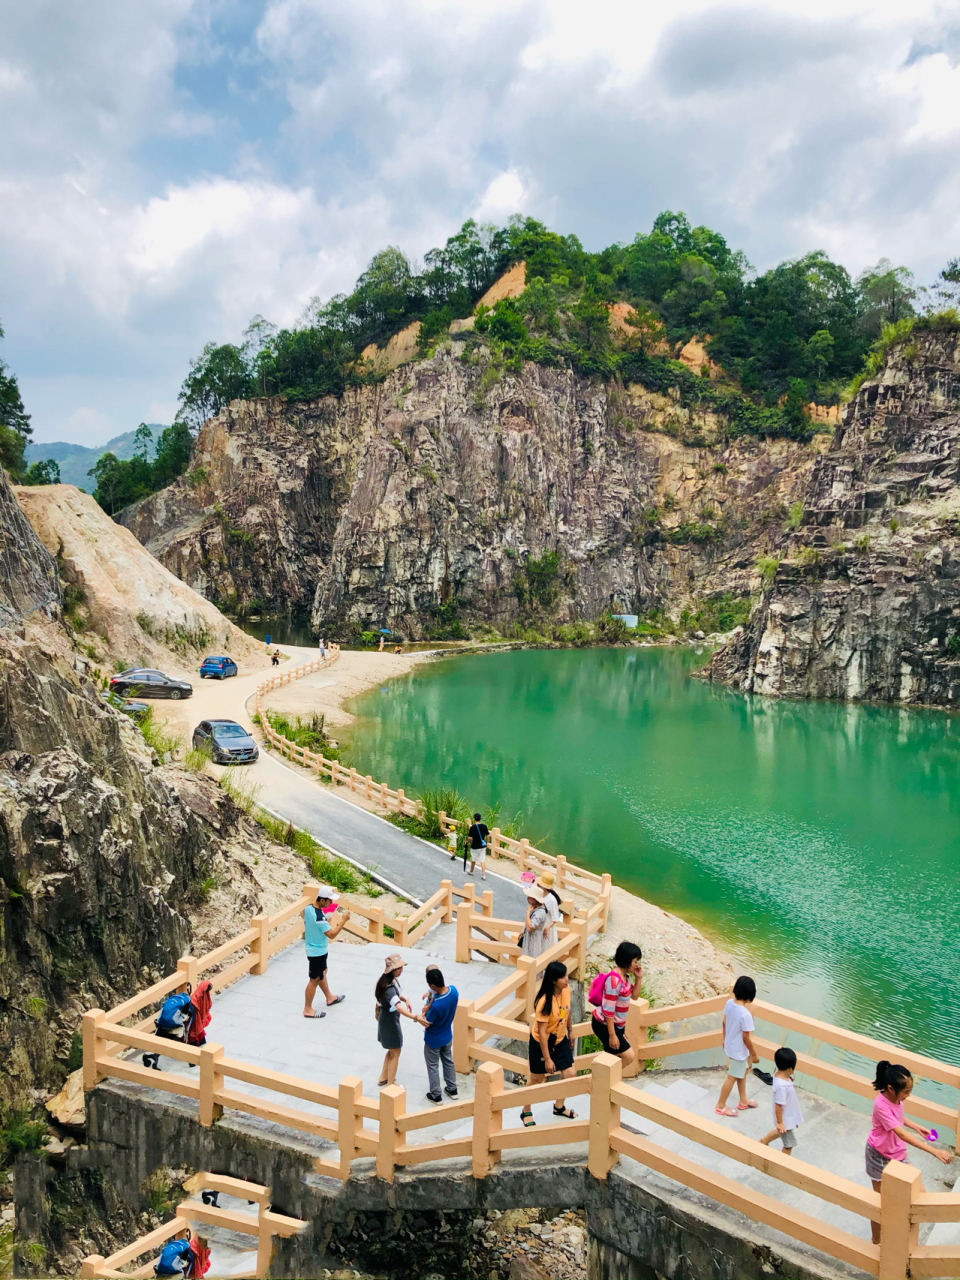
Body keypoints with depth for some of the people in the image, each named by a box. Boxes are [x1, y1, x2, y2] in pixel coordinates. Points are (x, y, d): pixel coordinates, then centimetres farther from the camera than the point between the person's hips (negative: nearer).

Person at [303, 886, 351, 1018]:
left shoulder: (308, 908, -6)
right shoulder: (319, 917, -33)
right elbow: (332, 934, -27)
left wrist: (326, 921, 6)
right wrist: (343, 920, -24)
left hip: (313, 948, 10)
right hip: (318, 952, -10)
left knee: (322, 973, 26)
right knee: (314, 980, 6)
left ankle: (330, 997, 46)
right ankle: (308, 1009, 19)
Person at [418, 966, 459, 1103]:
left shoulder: (435, 1005, -40)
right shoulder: (453, 990, -20)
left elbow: (425, 1024, -23)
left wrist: (425, 1011, -9)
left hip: (433, 1040, -6)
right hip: (447, 1036, 6)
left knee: (433, 1066, 17)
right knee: (448, 1061, 27)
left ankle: (436, 1095, 32)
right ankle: (452, 1089, 42)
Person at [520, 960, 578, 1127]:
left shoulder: (566, 989, -15)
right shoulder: (544, 1001, -34)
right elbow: (541, 1032, -27)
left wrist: (570, 1031, 17)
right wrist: (547, 1058, -22)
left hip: (560, 1040, 6)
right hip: (541, 1043, -6)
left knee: (569, 1074, 6)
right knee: (537, 1080, 10)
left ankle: (559, 1106, 34)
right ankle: (526, 1112, 34)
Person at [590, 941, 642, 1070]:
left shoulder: (625, 976, 2)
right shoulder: (614, 980, -27)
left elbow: (634, 996, 14)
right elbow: (608, 1009, -25)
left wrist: (638, 978, -1)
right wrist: (612, 1035, -22)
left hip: (617, 1024, 9)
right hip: (604, 1025, -9)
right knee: (629, 1056, -6)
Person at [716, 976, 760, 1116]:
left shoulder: (729, 1002, -11)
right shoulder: (745, 1014, -34)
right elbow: (746, 1038, -24)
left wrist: (724, 1040, 20)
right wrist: (754, 1054, -9)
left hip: (730, 1045, 8)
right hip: (738, 1050, -8)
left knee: (742, 1072, 27)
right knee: (732, 1078, 12)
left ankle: (743, 1101, 45)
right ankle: (720, 1106, 29)